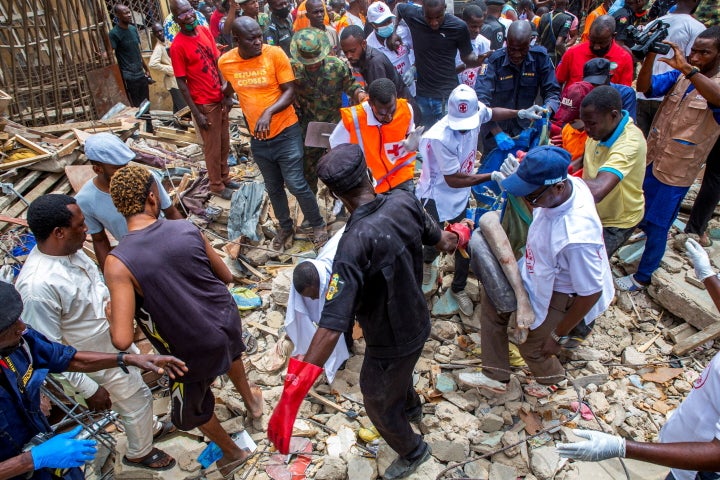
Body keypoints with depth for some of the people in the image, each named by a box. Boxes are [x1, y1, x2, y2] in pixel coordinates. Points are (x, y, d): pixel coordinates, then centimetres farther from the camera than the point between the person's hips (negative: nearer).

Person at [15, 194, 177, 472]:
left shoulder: (68, 249, -13)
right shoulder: (38, 286, -37)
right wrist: (87, 389, -21)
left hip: (115, 340, 7)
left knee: (136, 391, 29)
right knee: (137, 399, 14)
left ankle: (147, 427, 57)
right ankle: (139, 453, 43)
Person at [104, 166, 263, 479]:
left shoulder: (118, 263, -25)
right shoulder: (188, 230, -14)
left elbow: (122, 340, -28)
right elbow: (226, 276, -1)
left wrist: (112, 314, -6)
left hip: (192, 351, -4)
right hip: (226, 321, 4)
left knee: (191, 411, 27)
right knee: (230, 350, 41)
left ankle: (232, 453, 53)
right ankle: (251, 401, 67)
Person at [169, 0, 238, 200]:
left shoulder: (205, 31, 2)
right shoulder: (177, 46, -16)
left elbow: (218, 64, 9)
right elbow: (181, 83, -14)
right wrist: (196, 113, -15)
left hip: (220, 98, 6)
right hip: (204, 104, -6)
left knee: (225, 143, 18)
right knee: (212, 147, 7)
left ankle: (225, 177, 36)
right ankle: (216, 185, 25)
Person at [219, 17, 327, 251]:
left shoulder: (275, 54, -15)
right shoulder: (225, 62, -4)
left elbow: (290, 91, -15)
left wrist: (268, 112, -27)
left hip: (286, 133, -4)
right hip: (258, 138, 4)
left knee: (296, 184, -2)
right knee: (273, 187, 16)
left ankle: (318, 225, 21)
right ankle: (286, 227, 37)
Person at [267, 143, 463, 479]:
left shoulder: (355, 243, -38)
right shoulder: (404, 202, -19)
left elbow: (332, 326, -42)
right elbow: (442, 241, 1)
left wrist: (294, 389, -40)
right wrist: (456, 236, 26)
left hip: (390, 344, -7)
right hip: (419, 323, 7)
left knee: (378, 405, 24)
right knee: (400, 371, 39)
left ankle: (412, 451, 53)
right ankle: (411, 406, 71)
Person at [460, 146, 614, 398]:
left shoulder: (577, 238, -43)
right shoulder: (567, 183, -22)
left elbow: (591, 293, -31)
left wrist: (559, 336, -20)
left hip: (559, 295, -8)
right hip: (537, 273, 8)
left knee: (531, 344, 13)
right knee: (491, 301, 13)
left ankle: (553, 379, 51)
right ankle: (495, 376, 30)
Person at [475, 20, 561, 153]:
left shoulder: (540, 57, -10)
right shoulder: (494, 61, -19)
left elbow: (552, 92, -7)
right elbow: (481, 99, -30)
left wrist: (547, 110, -32)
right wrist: (497, 133, -40)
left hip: (524, 128, 2)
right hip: (494, 128, -2)